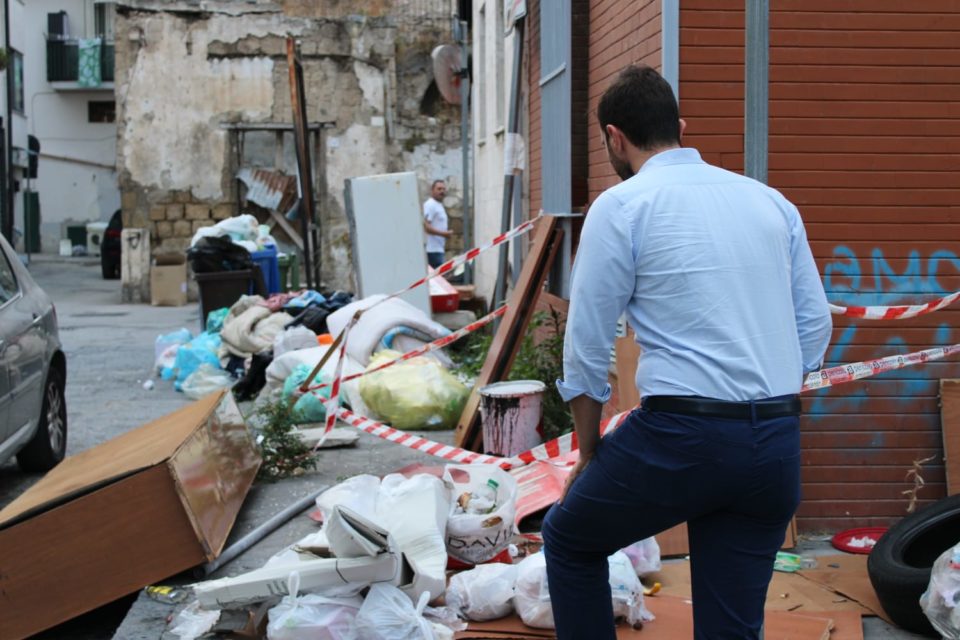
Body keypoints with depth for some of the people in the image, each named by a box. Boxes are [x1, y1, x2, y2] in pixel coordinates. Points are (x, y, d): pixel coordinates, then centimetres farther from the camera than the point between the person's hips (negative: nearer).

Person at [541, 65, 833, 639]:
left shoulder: (620, 206, -3)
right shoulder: (772, 202, 12)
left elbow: (587, 349, -1)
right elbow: (815, 326, 12)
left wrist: (589, 455, 10)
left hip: (681, 436, -5)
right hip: (779, 449, 5)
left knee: (569, 539, 22)